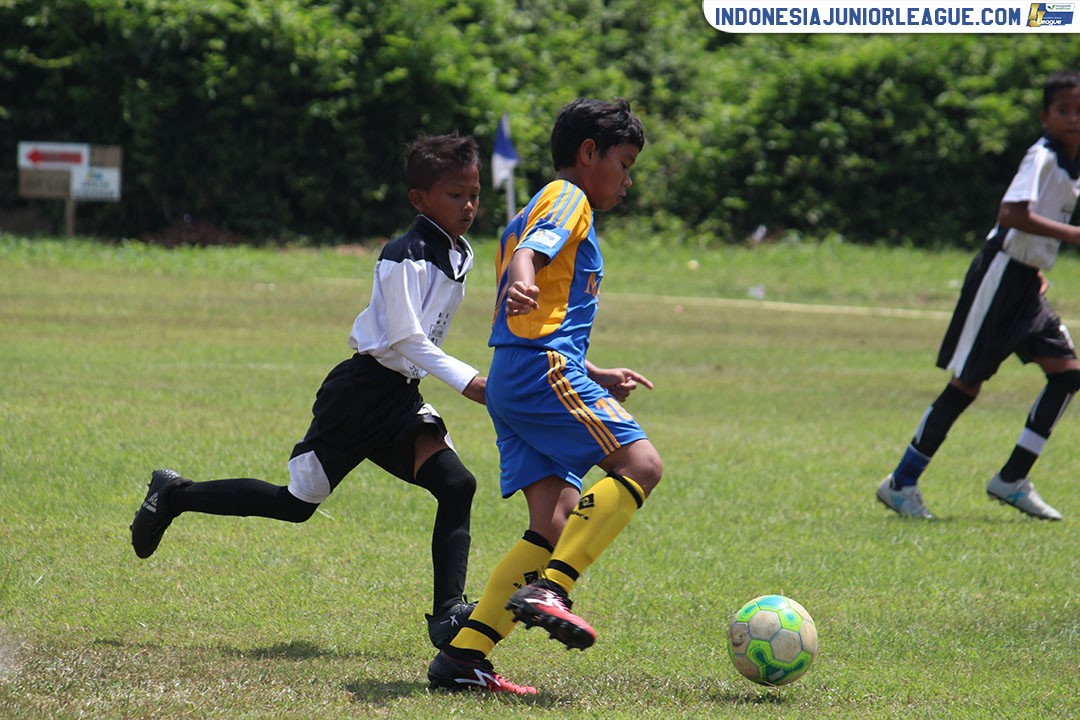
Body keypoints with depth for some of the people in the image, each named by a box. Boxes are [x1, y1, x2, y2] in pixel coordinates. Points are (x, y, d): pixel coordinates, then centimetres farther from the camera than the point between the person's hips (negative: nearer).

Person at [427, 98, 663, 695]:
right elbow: (529, 252, -19)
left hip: (510, 378, 9)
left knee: (558, 522, 0)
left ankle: (462, 655, -9)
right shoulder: (566, 198, 3)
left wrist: (597, 377, 40)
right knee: (639, 463, -16)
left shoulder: (531, 213, 32)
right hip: (545, 366, -9)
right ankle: (547, 590, -28)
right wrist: (520, 286, -40)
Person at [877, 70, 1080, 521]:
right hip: (1000, 276, -9)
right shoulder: (1042, 158, -17)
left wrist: (1037, 269, 18)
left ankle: (1011, 480, 5)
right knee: (965, 384, -5)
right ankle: (901, 484, 4)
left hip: (1027, 281, 9)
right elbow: (1011, 214, -32)